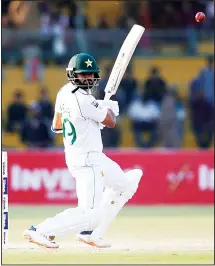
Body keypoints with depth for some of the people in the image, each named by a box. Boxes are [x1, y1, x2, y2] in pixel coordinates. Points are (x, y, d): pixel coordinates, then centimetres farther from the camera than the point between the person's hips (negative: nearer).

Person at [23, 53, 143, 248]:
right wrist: (109, 107, 11)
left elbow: (56, 126, 18)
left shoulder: (64, 93, 5)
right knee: (90, 214, -13)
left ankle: (90, 233, 20)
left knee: (126, 184, 23)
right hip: (87, 161, -10)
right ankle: (40, 231, -13)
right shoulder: (83, 100, -23)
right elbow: (111, 122, -10)